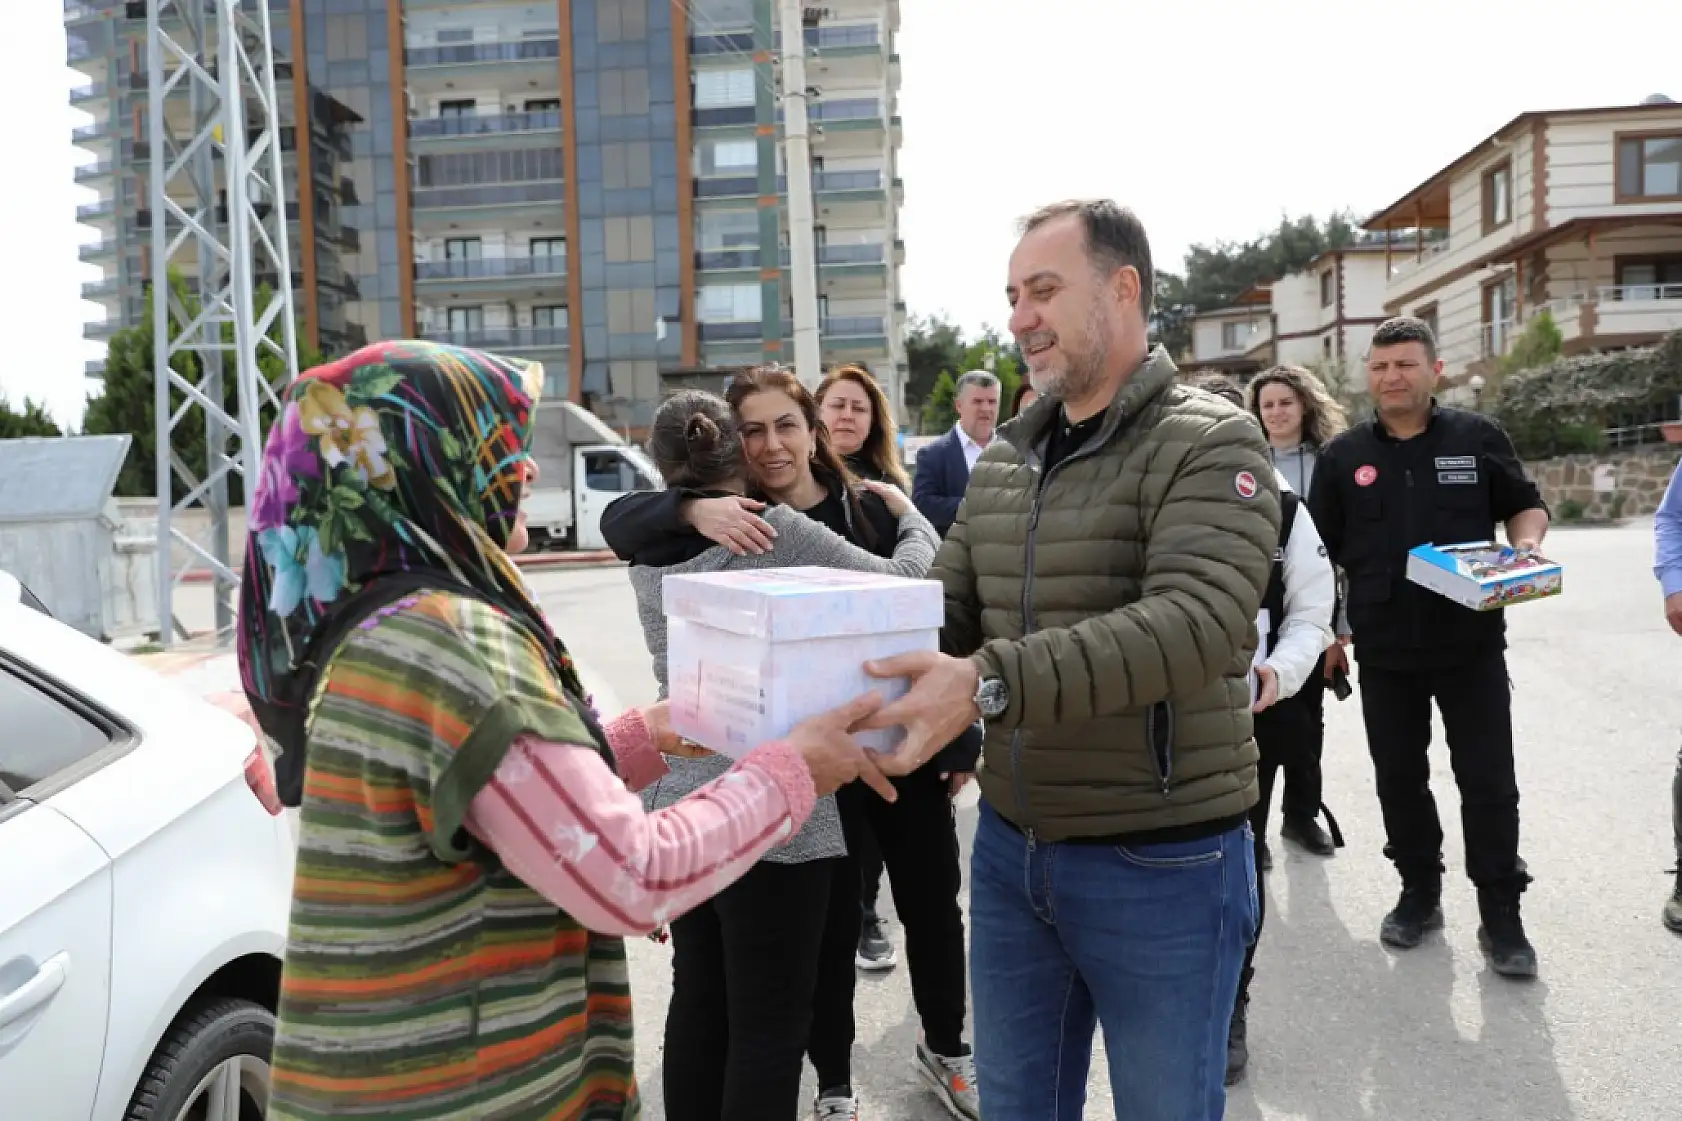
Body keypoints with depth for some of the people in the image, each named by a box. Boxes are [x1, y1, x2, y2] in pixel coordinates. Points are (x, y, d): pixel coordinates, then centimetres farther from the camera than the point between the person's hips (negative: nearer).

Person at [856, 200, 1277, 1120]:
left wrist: (991, 683, -39)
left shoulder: (1209, 444, -13)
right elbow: (942, 611, 6)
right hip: (1009, 848, 6)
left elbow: (1194, 623, -28)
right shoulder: (1001, 463, 8)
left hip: (1161, 864, -6)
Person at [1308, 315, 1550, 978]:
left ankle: (1501, 914, 15)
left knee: (1488, 781, 3)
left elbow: (1527, 506, 11)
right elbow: (1323, 552, 6)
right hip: (1384, 650, 2)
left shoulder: (1478, 438, 0)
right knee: (1398, 778, 11)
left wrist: (1526, 545, -11)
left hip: (1472, 644, -1)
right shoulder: (1342, 456, 3)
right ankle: (1419, 893, 28)